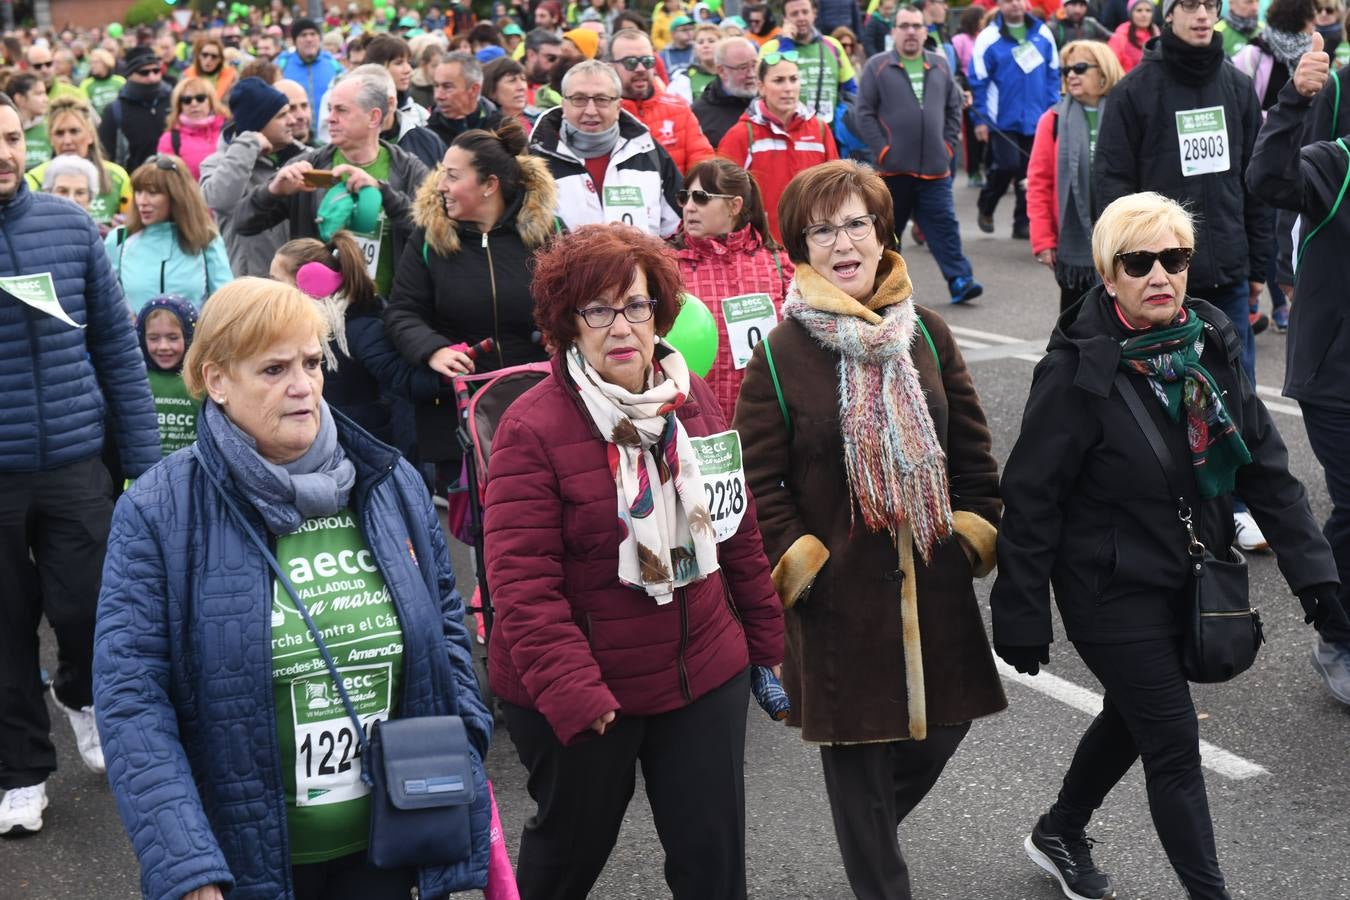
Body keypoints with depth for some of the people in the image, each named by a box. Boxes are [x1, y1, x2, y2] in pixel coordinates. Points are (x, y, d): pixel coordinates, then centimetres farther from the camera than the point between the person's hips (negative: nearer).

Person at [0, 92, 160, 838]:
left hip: (75, 461, 1)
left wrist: (143, 459, 1)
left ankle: (80, 693, 39)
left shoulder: (70, 225, 0)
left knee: (86, 609, 5)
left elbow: (118, 347, 3)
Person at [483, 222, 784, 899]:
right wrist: (573, 692, -26)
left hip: (706, 677, 5)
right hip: (578, 698, -4)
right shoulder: (532, 428, -17)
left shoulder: (693, 400, 2)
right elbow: (522, 581, -21)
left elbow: (738, 529, 12)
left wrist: (767, 639, 16)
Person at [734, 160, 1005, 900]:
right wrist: (799, 566, -10)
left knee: (943, 725, 15)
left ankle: (870, 831, 44)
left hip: (933, 582, 4)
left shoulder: (925, 333, 3)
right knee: (857, 749, 6)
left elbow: (971, 448, 10)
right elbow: (757, 479, -7)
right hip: (841, 591, -4)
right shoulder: (782, 352, -8)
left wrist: (977, 536, 5)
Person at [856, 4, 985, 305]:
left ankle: (960, 281, -7)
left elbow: (954, 108, 17)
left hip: (935, 168, 2)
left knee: (945, 225, -4)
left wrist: (949, 145, 7)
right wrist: (881, 150, -8)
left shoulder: (940, 65, 10)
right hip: (894, 168, -2)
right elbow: (864, 112, -2)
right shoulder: (877, 66, 0)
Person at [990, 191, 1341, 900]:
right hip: (1113, 592, -7)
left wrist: (1312, 569, -4)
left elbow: (1266, 465, 1)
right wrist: (1021, 617, -15)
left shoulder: (1209, 345, -4)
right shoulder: (1080, 370, -22)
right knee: (1175, 748, -2)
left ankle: (1060, 836, 48)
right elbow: (1031, 497, -18)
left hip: (1189, 580, 7)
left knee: (1133, 718, 24)